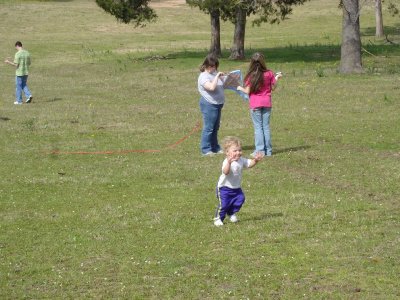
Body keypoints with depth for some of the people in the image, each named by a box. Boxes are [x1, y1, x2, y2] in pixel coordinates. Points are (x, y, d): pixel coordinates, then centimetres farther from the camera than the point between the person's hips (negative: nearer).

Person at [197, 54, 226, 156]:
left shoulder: (214, 73, 12)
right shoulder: (204, 76, -16)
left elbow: (223, 84, 22)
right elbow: (212, 87, -31)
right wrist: (217, 76, -24)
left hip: (217, 104, 9)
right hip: (209, 105, -9)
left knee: (215, 128, 15)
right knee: (208, 128, -5)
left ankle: (215, 147, 23)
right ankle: (206, 149, 0)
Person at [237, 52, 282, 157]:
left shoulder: (251, 76, -12)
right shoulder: (269, 74, -4)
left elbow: (247, 91, -9)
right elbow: (273, 88, 4)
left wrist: (240, 88, 11)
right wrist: (277, 78, 19)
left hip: (255, 104, -3)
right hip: (267, 103, 3)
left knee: (258, 127, 2)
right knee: (266, 126, 9)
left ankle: (260, 150, -1)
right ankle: (268, 150, 10)